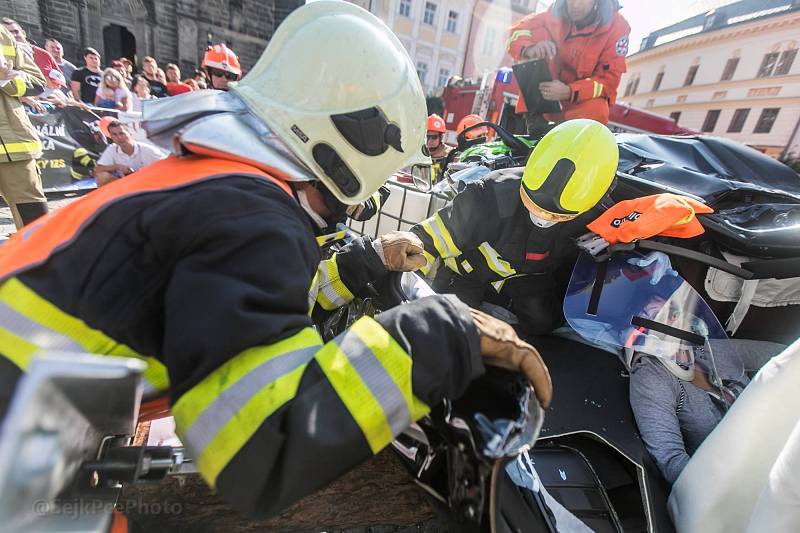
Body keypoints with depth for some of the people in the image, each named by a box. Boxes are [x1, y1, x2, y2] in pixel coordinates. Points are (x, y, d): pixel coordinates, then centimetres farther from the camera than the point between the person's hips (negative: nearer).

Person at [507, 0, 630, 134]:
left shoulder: (616, 26, -14)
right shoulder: (557, 12, -10)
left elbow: (609, 81, -17)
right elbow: (517, 32, -8)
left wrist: (569, 92, -35)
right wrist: (528, 49, -33)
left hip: (582, 98, -2)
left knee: (596, 110, -37)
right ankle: (534, 118, -17)